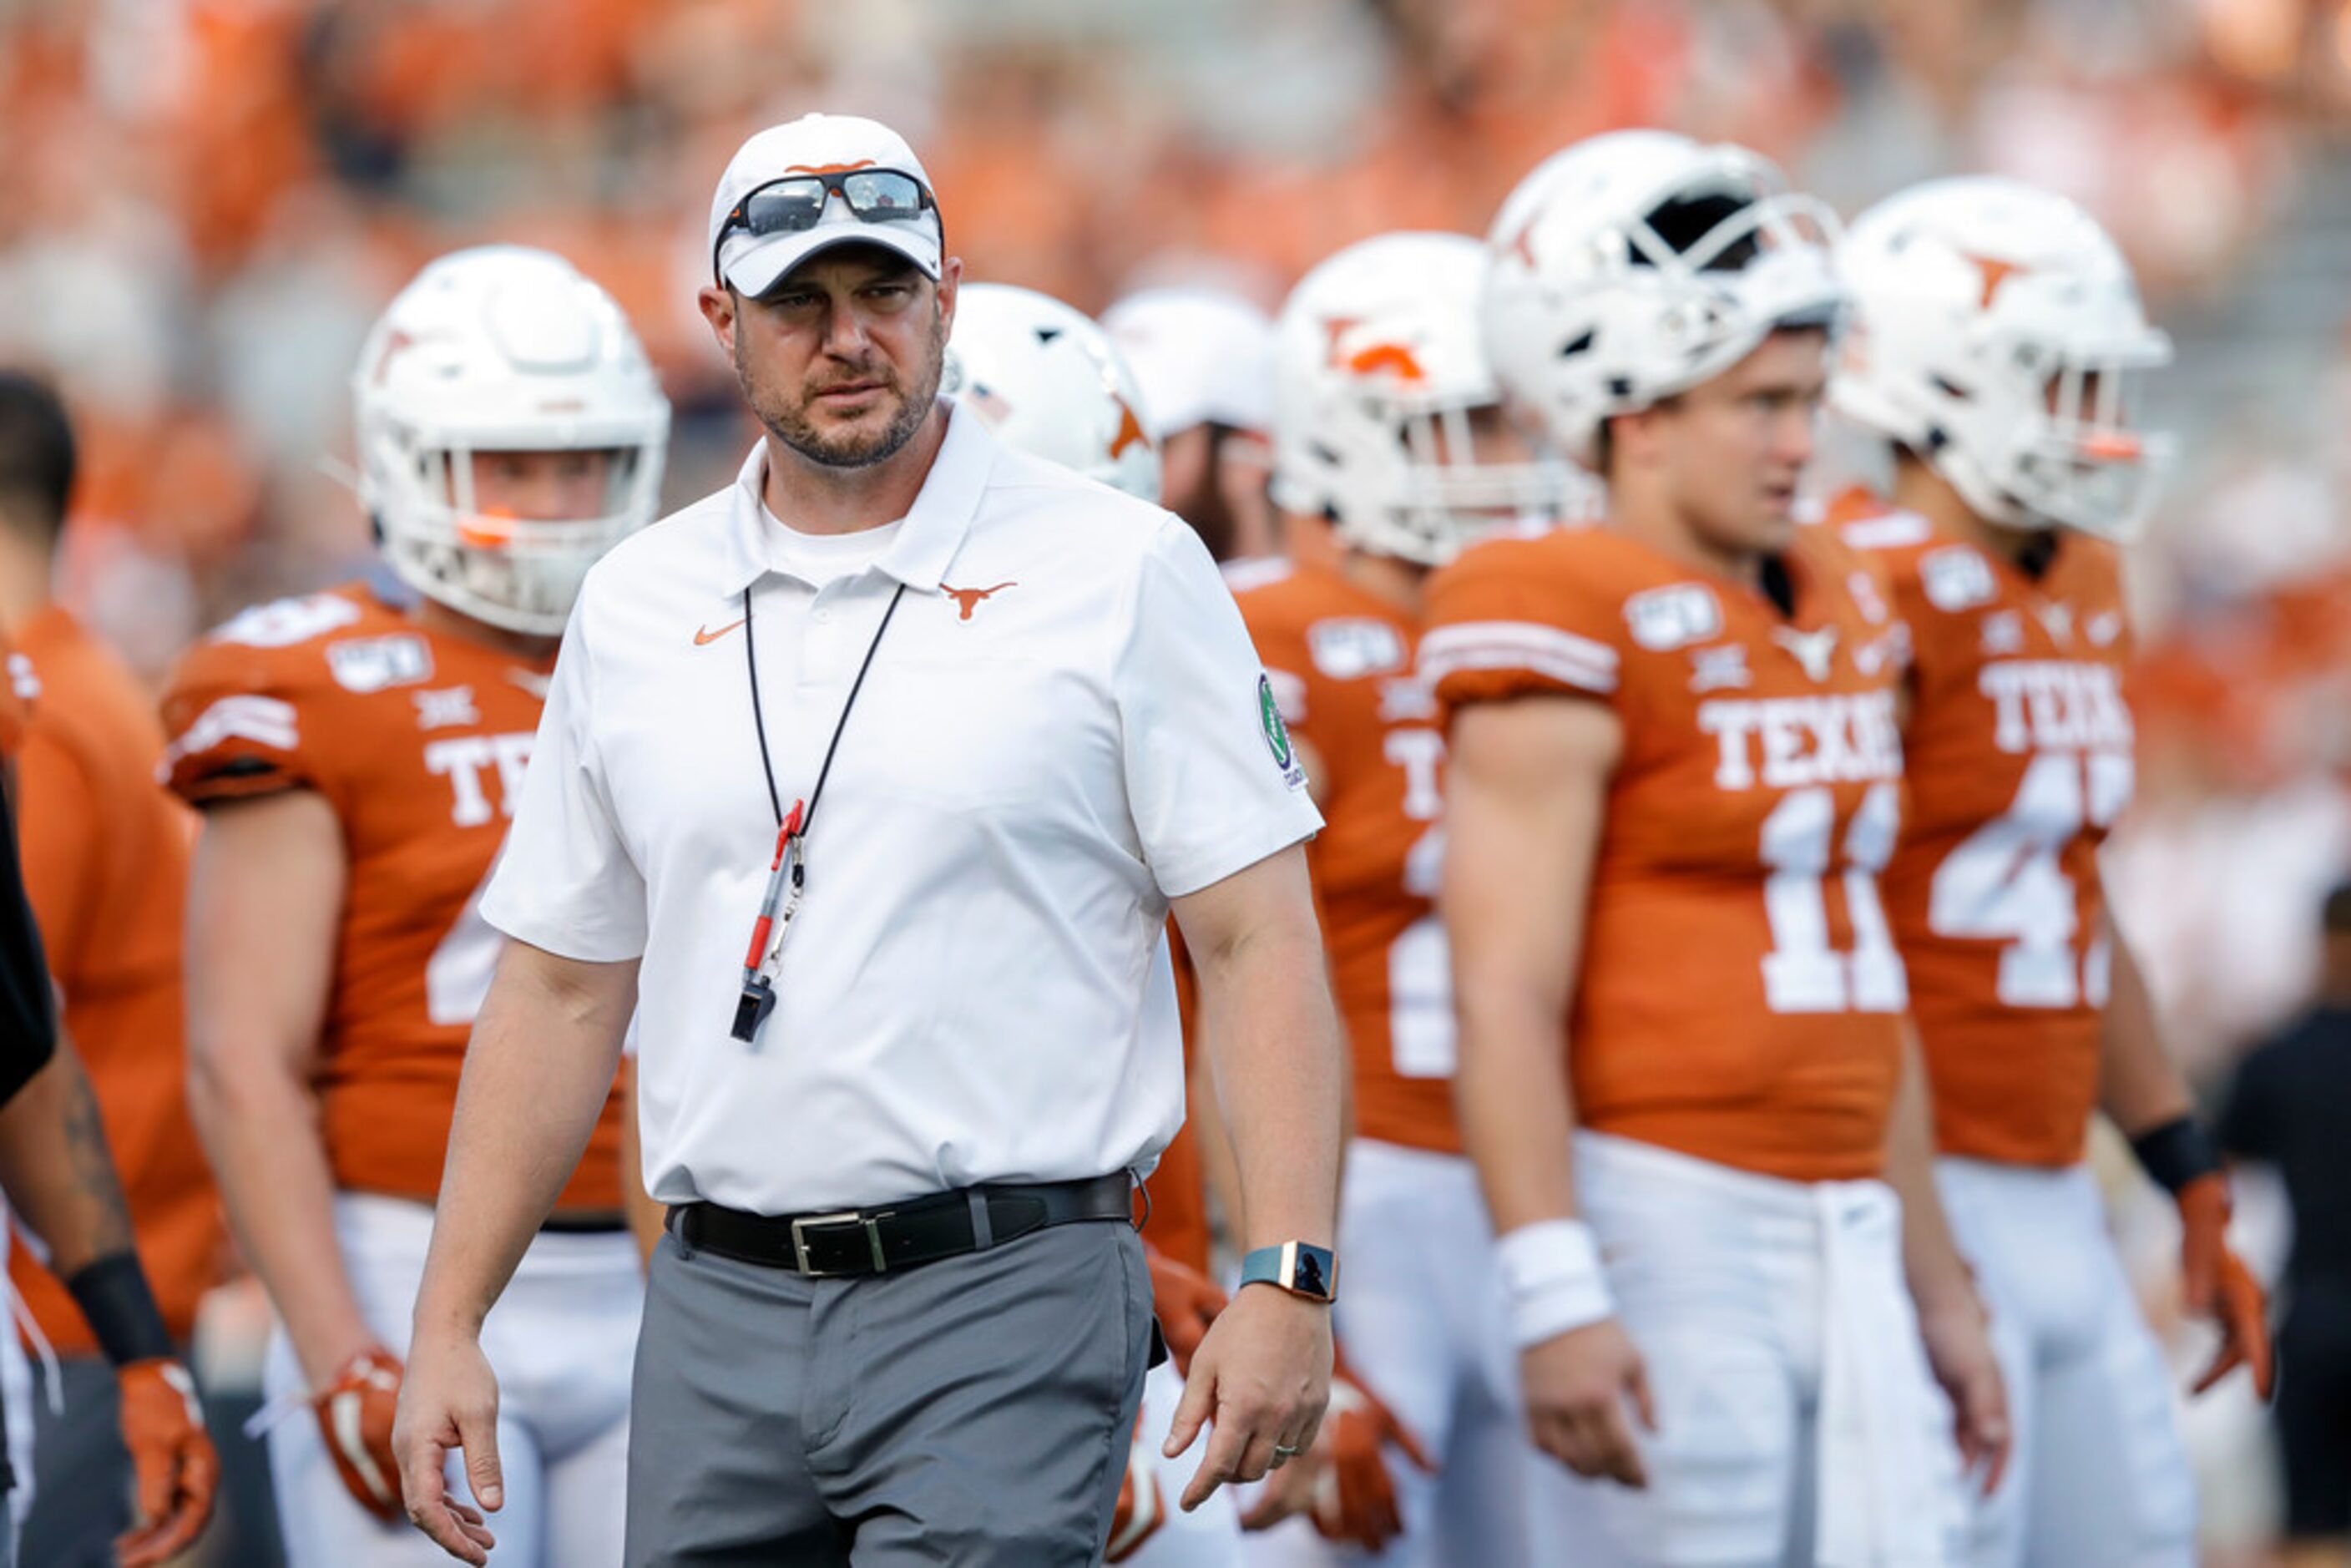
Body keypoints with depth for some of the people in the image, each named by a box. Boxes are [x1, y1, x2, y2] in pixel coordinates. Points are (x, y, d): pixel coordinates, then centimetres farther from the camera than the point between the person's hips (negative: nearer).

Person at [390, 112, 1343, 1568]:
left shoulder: (1121, 571, -1)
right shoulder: (636, 607, 12)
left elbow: (1260, 938, -5)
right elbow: (561, 990, 17)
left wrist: (1288, 1282, -15)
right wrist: (448, 1324, 12)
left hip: (1007, 1299, -5)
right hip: (717, 1318, 5)